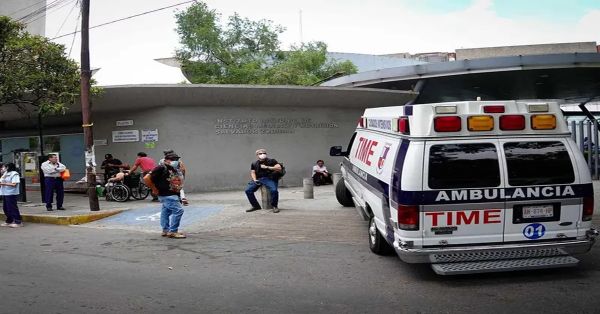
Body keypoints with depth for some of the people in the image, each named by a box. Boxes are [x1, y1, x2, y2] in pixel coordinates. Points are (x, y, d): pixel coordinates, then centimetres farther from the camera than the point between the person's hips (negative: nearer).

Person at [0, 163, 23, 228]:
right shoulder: (5, 173, 18)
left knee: (12, 207, -8)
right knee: (5, 208, 12)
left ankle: (18, 222, -4)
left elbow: (14, 184, -18)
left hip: (11, 193, -9)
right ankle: (9, 221, 23)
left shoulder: (14, 174, -10)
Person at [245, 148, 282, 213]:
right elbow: (253, 172, 16)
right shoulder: (254, 164, 17)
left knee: (274, 190, -33)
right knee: (248, 190, -17)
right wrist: (254, 180, -5)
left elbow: (279, 168, -6)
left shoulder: (271, 161, 5)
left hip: (269, 179, -4)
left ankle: (274, 206, -8)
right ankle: (255, 206, 1)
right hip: (258, 179, 4)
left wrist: (267, 167, -10)